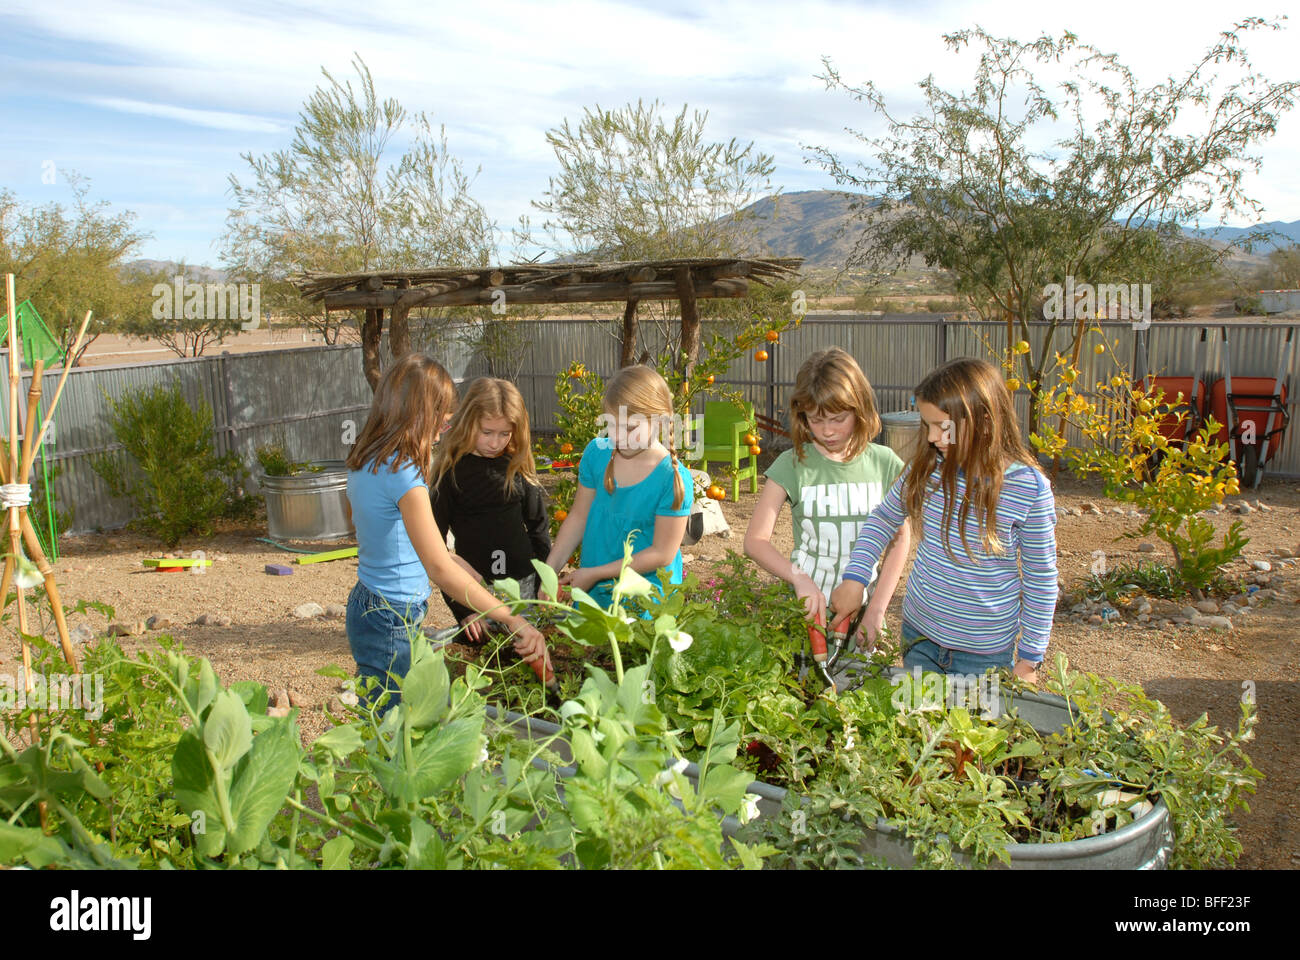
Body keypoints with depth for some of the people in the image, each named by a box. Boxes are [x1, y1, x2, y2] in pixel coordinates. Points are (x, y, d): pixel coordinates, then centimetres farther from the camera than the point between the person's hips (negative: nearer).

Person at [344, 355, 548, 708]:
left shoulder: (366, 461, 6)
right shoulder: (403, 472, -23)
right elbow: (439, 567, -30)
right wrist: (513, 620, -30)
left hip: (366, 605, 9)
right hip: (393, 623, -9)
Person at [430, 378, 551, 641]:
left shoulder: (517, 466, 1)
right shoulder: (451, 471, -8)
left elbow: (538, 525, 11)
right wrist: (461, 607, -12)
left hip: (523, 583, 3)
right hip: (475, 587, -3)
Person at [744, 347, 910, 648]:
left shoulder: (885, 464, -1)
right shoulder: (793, 465, -6)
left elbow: (899, 543, 1)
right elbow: (755, 540, -10)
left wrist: (876, 609, -8)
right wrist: (799, 578, -26)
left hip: (862, 615, 1)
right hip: (808, 612, -1)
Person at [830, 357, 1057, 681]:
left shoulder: (1029, 487, -17)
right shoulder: (927, 467, -8)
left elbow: (1041, 579, -8)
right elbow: (884, 518, 9)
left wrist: (1029, 657, -4)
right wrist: (854, 578, -2)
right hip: (919, 634, 4)